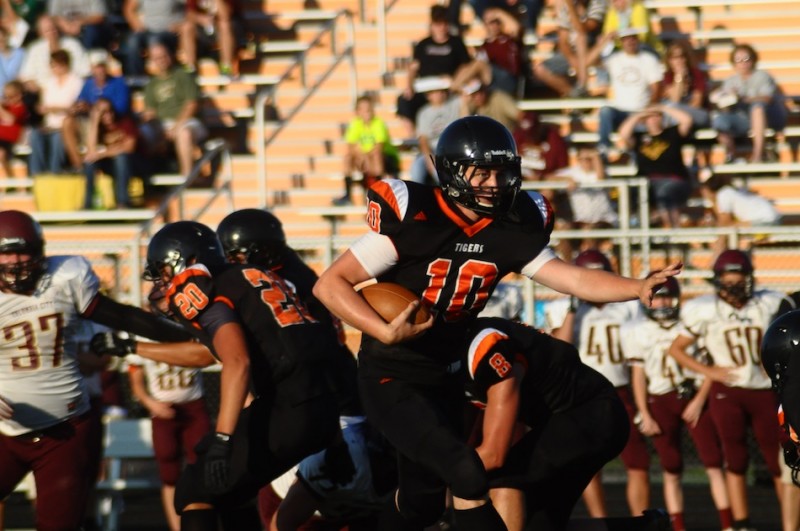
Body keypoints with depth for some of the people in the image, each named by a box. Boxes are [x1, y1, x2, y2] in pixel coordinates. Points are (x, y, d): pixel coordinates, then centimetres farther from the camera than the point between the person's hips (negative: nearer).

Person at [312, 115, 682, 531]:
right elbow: (330, 284, -20)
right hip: (391, 378, -7)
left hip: (444, 378, 7)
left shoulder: (508, 232, -4)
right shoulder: (413, 220, -21)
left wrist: (638, 287, -25)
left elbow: (572, 279, -8)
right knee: (467, 476, -22)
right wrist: (386, 332, -32)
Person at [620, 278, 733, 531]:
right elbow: (638, 375, 6)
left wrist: (699, 400, -9)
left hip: (694, 397, -1)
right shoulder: (636, 331, 4)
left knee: (714, 465, -7)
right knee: (671, 471, 4)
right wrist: (644, 415, 2)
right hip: (660, 403, 1)